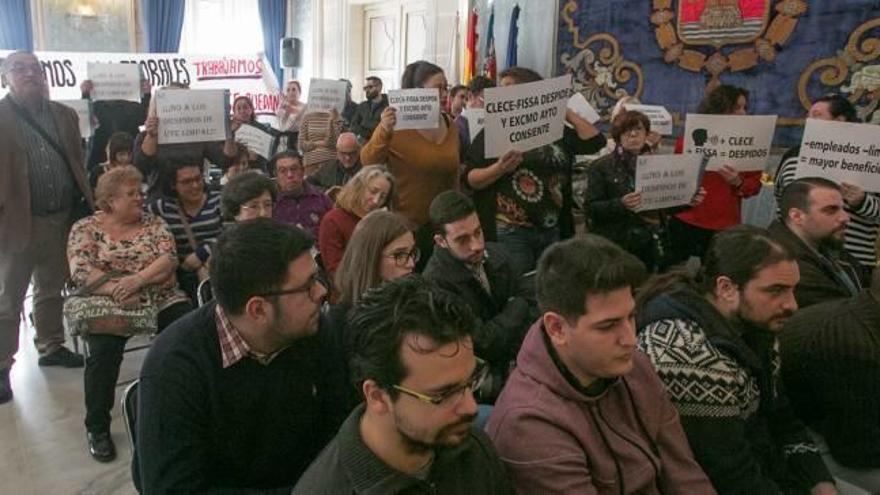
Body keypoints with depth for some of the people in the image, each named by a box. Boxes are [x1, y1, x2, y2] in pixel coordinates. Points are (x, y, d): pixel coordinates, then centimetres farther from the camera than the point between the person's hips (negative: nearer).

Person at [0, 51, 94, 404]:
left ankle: (51, 347, 33)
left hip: (61, 219, 5)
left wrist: (84, 205, 7)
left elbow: (77, 163, 12)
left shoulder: (64, 116, 10)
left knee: (53, 289, 18)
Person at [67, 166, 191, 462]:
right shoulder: (85, 228, 7)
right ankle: (97, 427, -7)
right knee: (103, 351, -29)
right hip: (109, 304, -1)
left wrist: (136, 280, -20)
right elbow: (80, 271, -7)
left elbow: (169, 259, -2)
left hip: (163, 301, 2)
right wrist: (117, 289, -24)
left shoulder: (153, 223, 12)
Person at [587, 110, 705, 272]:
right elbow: (591, 208, -8)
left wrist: (689, 201, -2)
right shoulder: (601, 167, -1)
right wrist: (621, 205, -24)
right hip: (617, 246, -4)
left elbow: (667, 205, 17)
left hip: (653, 245, 4)